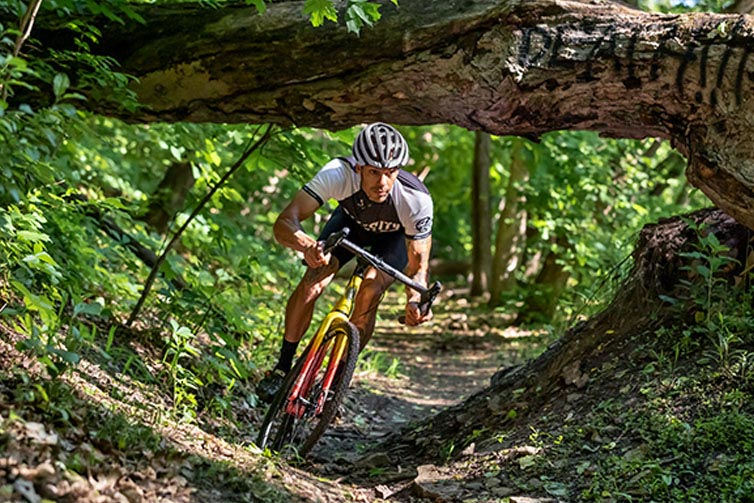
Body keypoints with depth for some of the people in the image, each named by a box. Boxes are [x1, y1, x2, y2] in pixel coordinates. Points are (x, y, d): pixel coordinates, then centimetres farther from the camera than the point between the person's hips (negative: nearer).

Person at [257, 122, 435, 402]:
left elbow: (418, 264, -31)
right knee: (313, 281, -22)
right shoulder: (339, 174, -39)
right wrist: (304, 243, -66)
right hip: (351, 221, 1)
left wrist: (415, 300, -53)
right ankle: (282, 368, -3)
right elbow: (284, 223, -43)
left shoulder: (416, 200, -40)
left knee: (371, 289, -26)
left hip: (396, 236, -1)